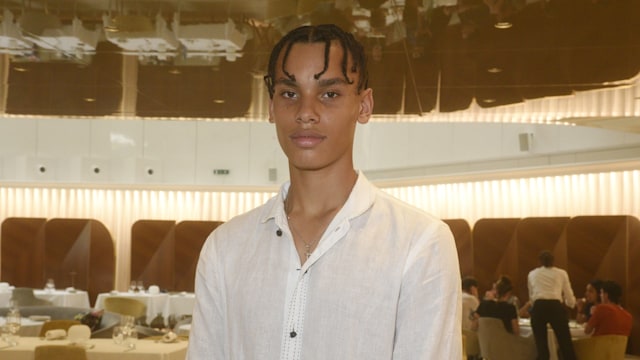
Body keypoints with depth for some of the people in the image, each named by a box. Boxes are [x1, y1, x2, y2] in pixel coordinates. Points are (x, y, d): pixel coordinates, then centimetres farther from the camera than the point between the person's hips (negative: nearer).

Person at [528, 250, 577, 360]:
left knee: (541, 347, 7)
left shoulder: (532, 274, 22)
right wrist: (572, 303, 45)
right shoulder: (561, 273, 18)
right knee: (566, 345, 5)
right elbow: (570, 299, 21)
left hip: (538, 308, 1)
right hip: (556, 307, -1)